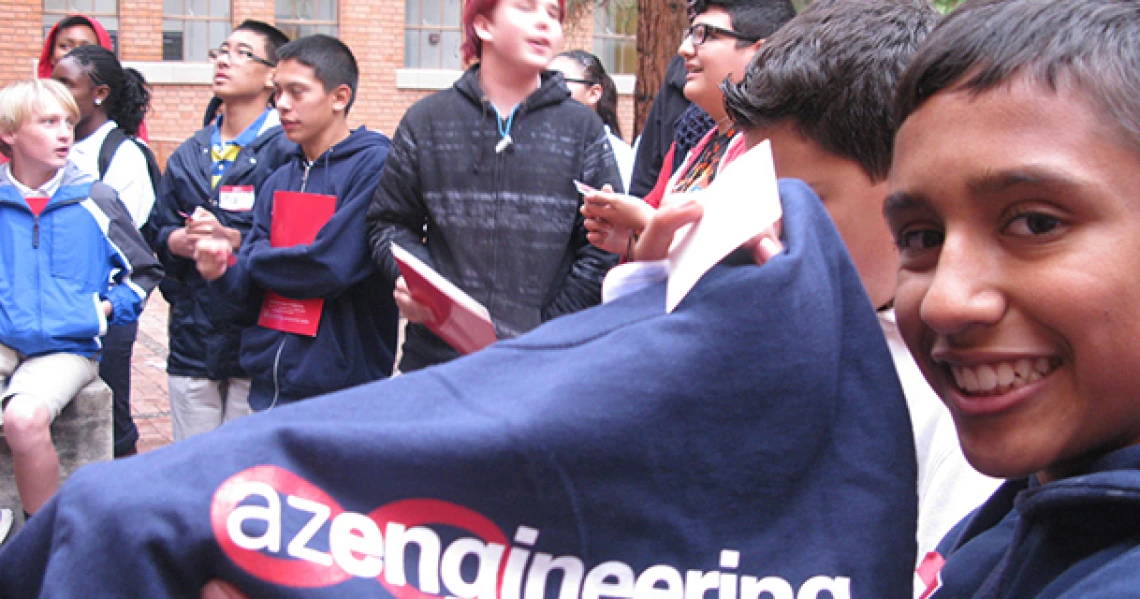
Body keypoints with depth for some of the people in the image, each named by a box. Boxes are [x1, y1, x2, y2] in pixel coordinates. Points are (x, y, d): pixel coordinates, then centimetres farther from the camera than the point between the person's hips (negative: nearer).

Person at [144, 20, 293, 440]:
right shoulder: (189, 154, 15)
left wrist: (232, 239, -21)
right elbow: (156, 230, 12)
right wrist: (181, 240, -9)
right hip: (192, 335, 6)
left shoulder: (287, 150, -6)